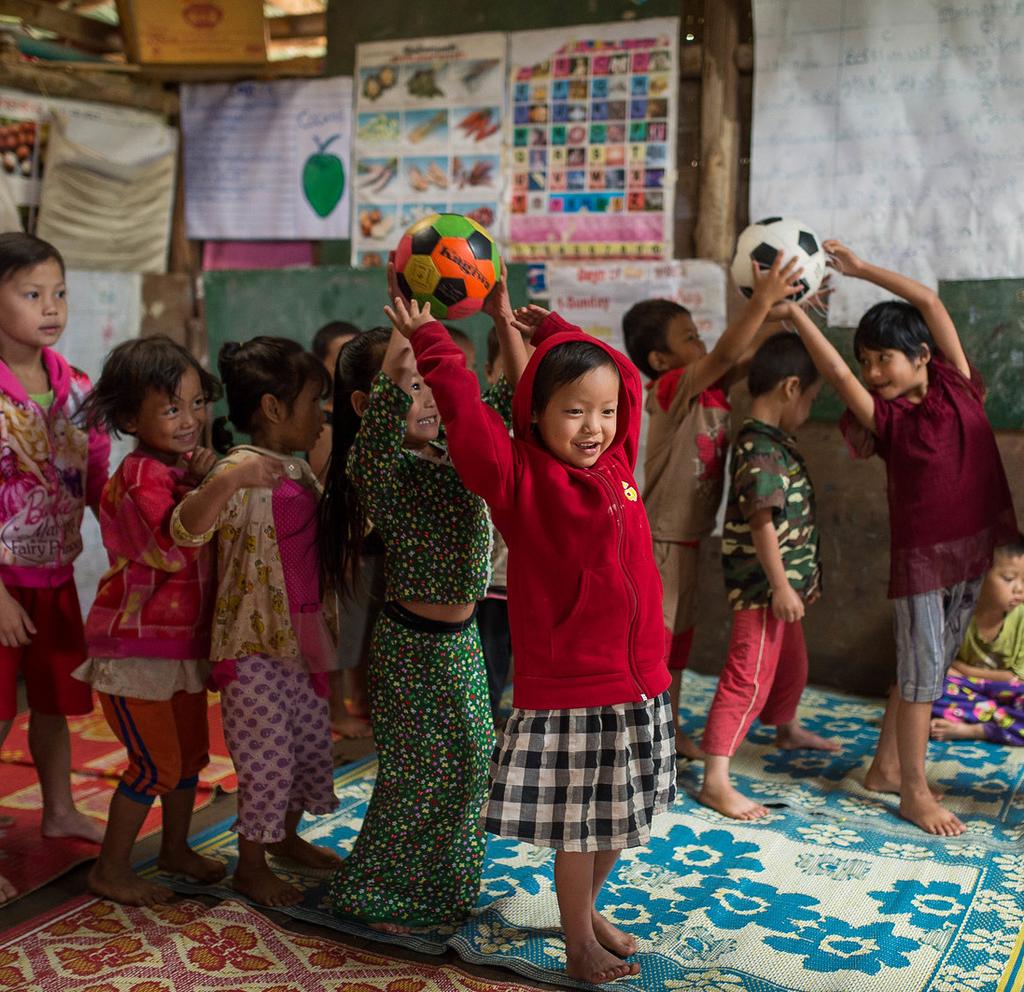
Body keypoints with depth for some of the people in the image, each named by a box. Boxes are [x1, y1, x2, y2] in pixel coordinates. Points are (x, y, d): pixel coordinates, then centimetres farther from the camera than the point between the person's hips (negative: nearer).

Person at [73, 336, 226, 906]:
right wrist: (205, 488, -32)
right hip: (137, 643, -9)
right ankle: (111, 871, 14)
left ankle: (176, 849, 37)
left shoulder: (184, 466, 8)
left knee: (191, 752, 18)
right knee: (158, 763, -2)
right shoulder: (142, 476, -21)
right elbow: (174, 549, -32)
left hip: (184, 639, 9)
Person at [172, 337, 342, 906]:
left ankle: (286, 836, 43)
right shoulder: (243, 474, -18)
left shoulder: (300, 470, 10)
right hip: (255, 648, -9)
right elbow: (186, 530, -34)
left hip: (301, 640, 9)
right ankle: (251, 867, 21)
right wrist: (224, 480, -46)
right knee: (268, 761, 1)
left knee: (312, 747, 20)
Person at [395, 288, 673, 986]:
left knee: (622, 817, 20)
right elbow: (467, 413, -19)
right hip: (566, 688, -6)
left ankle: (589, 907, 42)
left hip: (640, 682, 6)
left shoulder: (616, 463, 6)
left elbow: (624, 376, 18)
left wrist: (553, 329, 21)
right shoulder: (521, 479, -10)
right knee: (576, 823, 7)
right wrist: (430, 340, -12)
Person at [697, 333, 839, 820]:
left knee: (790, 664, 29)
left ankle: (787, 729, 53)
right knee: (748, 679, -9)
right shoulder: (761, 449, -22)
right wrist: (781, 586, -24)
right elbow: (763, 523, -26)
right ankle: (715, 780, -6)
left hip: (783, 581, 10)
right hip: (763, 588, -10)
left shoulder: (773, 439, 10)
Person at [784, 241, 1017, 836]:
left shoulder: (958, 386, -1)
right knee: (922, 668, 0)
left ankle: (887, 767, 25)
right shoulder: (885, 418, -7)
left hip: (977, 544, 4)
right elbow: (836, 372, -19)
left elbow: (931, 302, -5)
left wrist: (860, 268, -2)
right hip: (919, 552, -4)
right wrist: (791, 309, -22)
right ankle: (915, 790, 11)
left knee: (931, 664, 12)